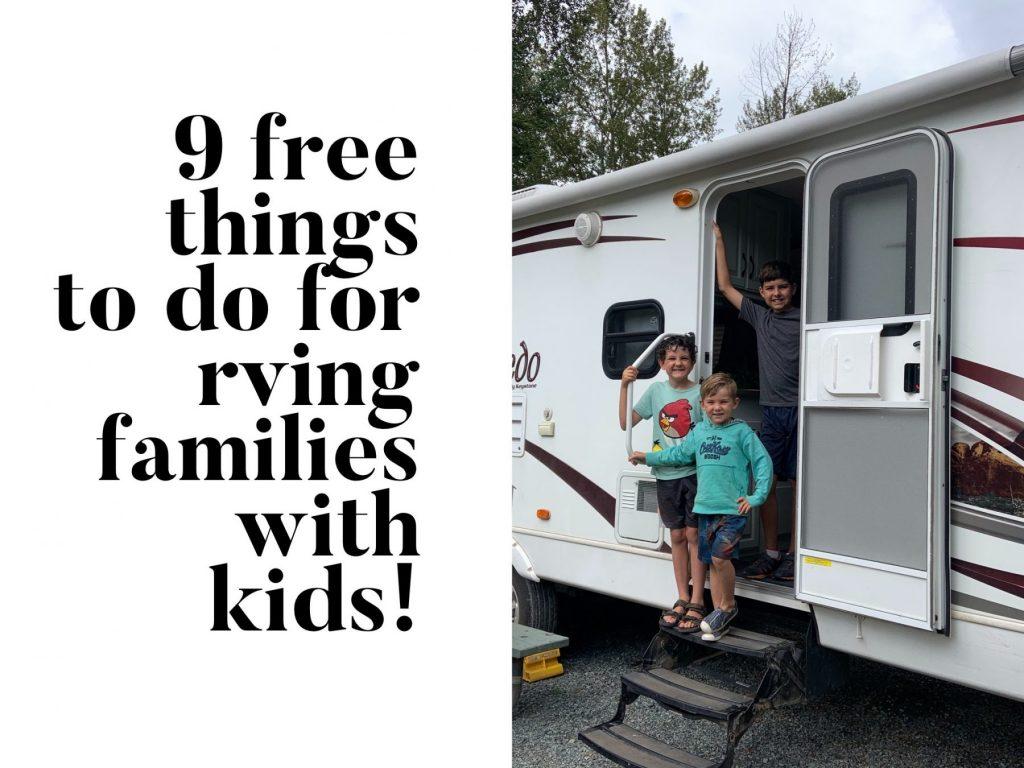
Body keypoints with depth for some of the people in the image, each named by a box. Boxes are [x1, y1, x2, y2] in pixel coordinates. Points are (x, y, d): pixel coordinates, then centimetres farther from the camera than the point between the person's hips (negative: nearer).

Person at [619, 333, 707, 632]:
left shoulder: (700, 393, -4)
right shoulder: (656, 390, 4)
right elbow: (626, 423, 2)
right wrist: (624, 386, -5)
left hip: (695, 472, -3)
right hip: (666, 475, 3)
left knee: (693, 534, -2)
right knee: (677, 536, 11)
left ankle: (697, 602, 7)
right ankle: (683, 599, 22)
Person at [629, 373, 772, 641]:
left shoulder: (742, 432, -4)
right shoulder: (699, 431, 10)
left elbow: (763, 462, -4)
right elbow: (678, 454, 21)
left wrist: (756, 497, -10)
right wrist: (648, 457, 21)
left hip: (733, 508, -5)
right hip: (706, 508, 5)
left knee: (720, 556, -17)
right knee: (713, 561, 10)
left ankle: (728, 605, 5)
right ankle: (720, 616, 21)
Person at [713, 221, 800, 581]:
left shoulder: (805, 321, 1)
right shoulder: (759, 317, 13)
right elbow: (725, 286, 18)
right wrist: (718, 241, 18)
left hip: (801, 410, -4)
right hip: (772, 412, 4)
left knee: (801, 483, 0)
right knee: (765, 481, 2)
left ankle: (794, 555, 8)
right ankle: (770, 554, 11)